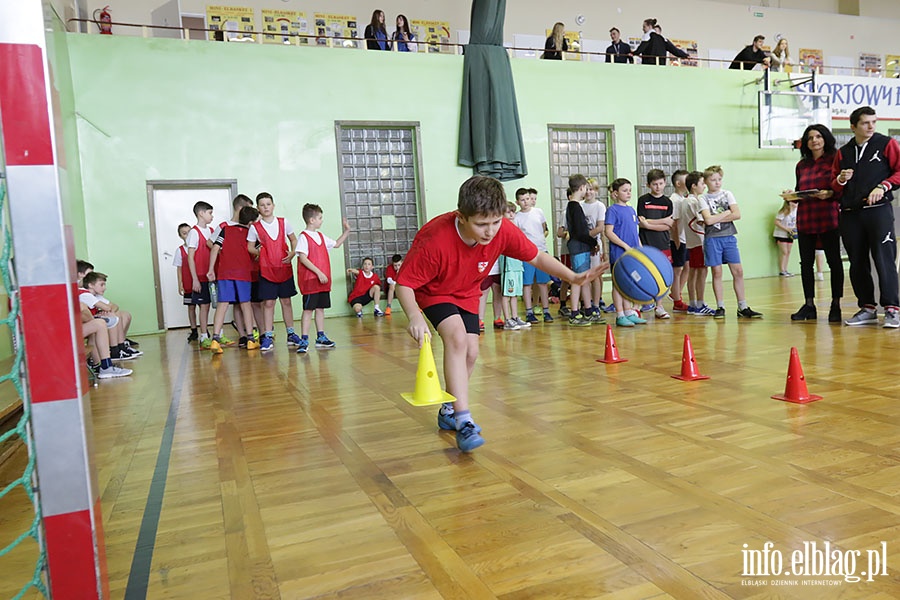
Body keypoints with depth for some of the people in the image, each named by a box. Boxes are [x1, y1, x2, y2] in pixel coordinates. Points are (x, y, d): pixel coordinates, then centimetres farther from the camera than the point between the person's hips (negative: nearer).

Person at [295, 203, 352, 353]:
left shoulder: (321, 236, 15)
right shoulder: (303, 237, -9)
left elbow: (336, 244, 29)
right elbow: (303, 258, -16)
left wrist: (346, 231, 20)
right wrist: (319, 272, -20)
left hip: (323, 280, 8)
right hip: (310, 280, -8)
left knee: (320, 308, 12)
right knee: (308, 309, -6)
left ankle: (321, 338, 20)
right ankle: (304, 341, -3)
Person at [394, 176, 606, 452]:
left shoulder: (504, 231, -26)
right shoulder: (435, 240, -38)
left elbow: (536, 257, -9)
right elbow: (404, 284, -30)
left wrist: (573, 277, -20)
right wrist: (415, 317, -47)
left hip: (466, 292, 5)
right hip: (432, 292, -5)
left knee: (470, 353, 2)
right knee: (457, 336, -29)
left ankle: (449, 411, 28)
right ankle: (463, 421, -28)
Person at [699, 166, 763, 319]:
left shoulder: (727, 194, 9)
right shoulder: (703, 199, 1)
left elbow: (737, 214, -3)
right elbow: (708, 220, -13)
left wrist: (716, 218, -8)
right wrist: (726, 213, -4)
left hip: (729, 237, 2)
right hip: (712, 239, -2)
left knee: (738, 271, -1)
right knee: (717, 273, 0)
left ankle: (743, 307, 4)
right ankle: (720, 307, 7)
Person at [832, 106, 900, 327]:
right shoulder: (843, 152, 14)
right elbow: (835, 188, 15)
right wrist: (840, 180, -6)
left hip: (879, 210, -4)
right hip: (850, 214, 4)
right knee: (857, 263, 6)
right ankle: (867, 308, 15)